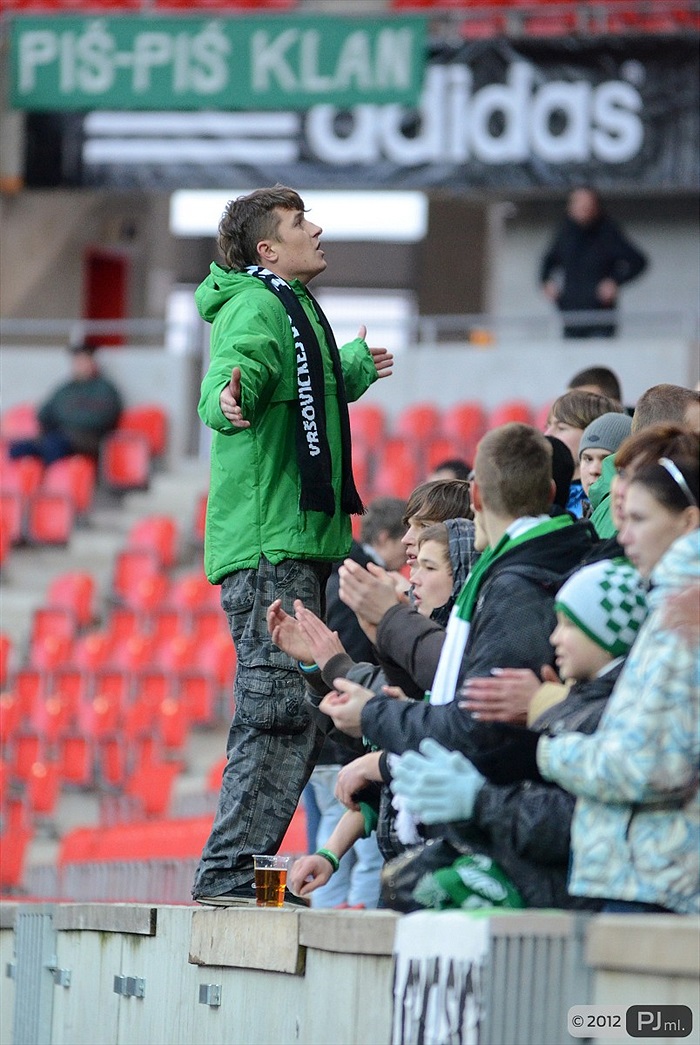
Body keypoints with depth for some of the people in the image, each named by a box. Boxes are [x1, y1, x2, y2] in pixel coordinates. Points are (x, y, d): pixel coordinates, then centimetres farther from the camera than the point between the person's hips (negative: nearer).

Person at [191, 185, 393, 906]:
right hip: (271, 546, -11)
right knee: (280, 709, -15)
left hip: (300, 547, 11)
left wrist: (355, 367, 58)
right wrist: (228, 400, -52)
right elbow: (231, 377, -29)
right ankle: (228, 876, -15)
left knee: (301, 715, 11)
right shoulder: (255, 307, -10)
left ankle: (233, 875, 15)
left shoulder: (291, 307, 21)